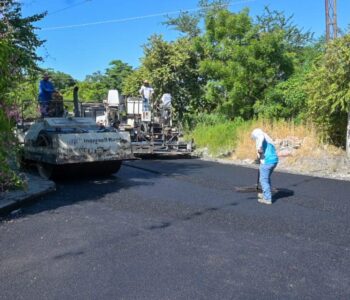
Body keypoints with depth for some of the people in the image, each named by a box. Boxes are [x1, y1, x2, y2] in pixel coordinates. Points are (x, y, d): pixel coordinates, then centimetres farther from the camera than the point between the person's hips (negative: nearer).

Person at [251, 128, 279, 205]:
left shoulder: (259, 135, 0)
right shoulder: (268, 140, 26)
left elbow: (261, 137, -27)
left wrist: (259, 146, -39)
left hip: (266, 161, -9)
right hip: (274, 160, 9)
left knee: (264, 180, 2)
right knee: (267, 178, 25)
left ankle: (267, 199, 5)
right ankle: (265, 194, 36)